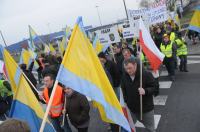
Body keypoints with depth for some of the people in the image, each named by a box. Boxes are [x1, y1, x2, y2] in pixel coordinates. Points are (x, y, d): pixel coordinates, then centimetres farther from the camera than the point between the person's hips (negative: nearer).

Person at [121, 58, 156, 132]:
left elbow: (154, 87, -14)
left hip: (146, 109, -3)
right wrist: (125, 102, 5)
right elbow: (123, 91, 9)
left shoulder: (146, 74, -20)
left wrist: (145, 91, -32)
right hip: (131, 109, 3)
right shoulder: (124, 77, -5)